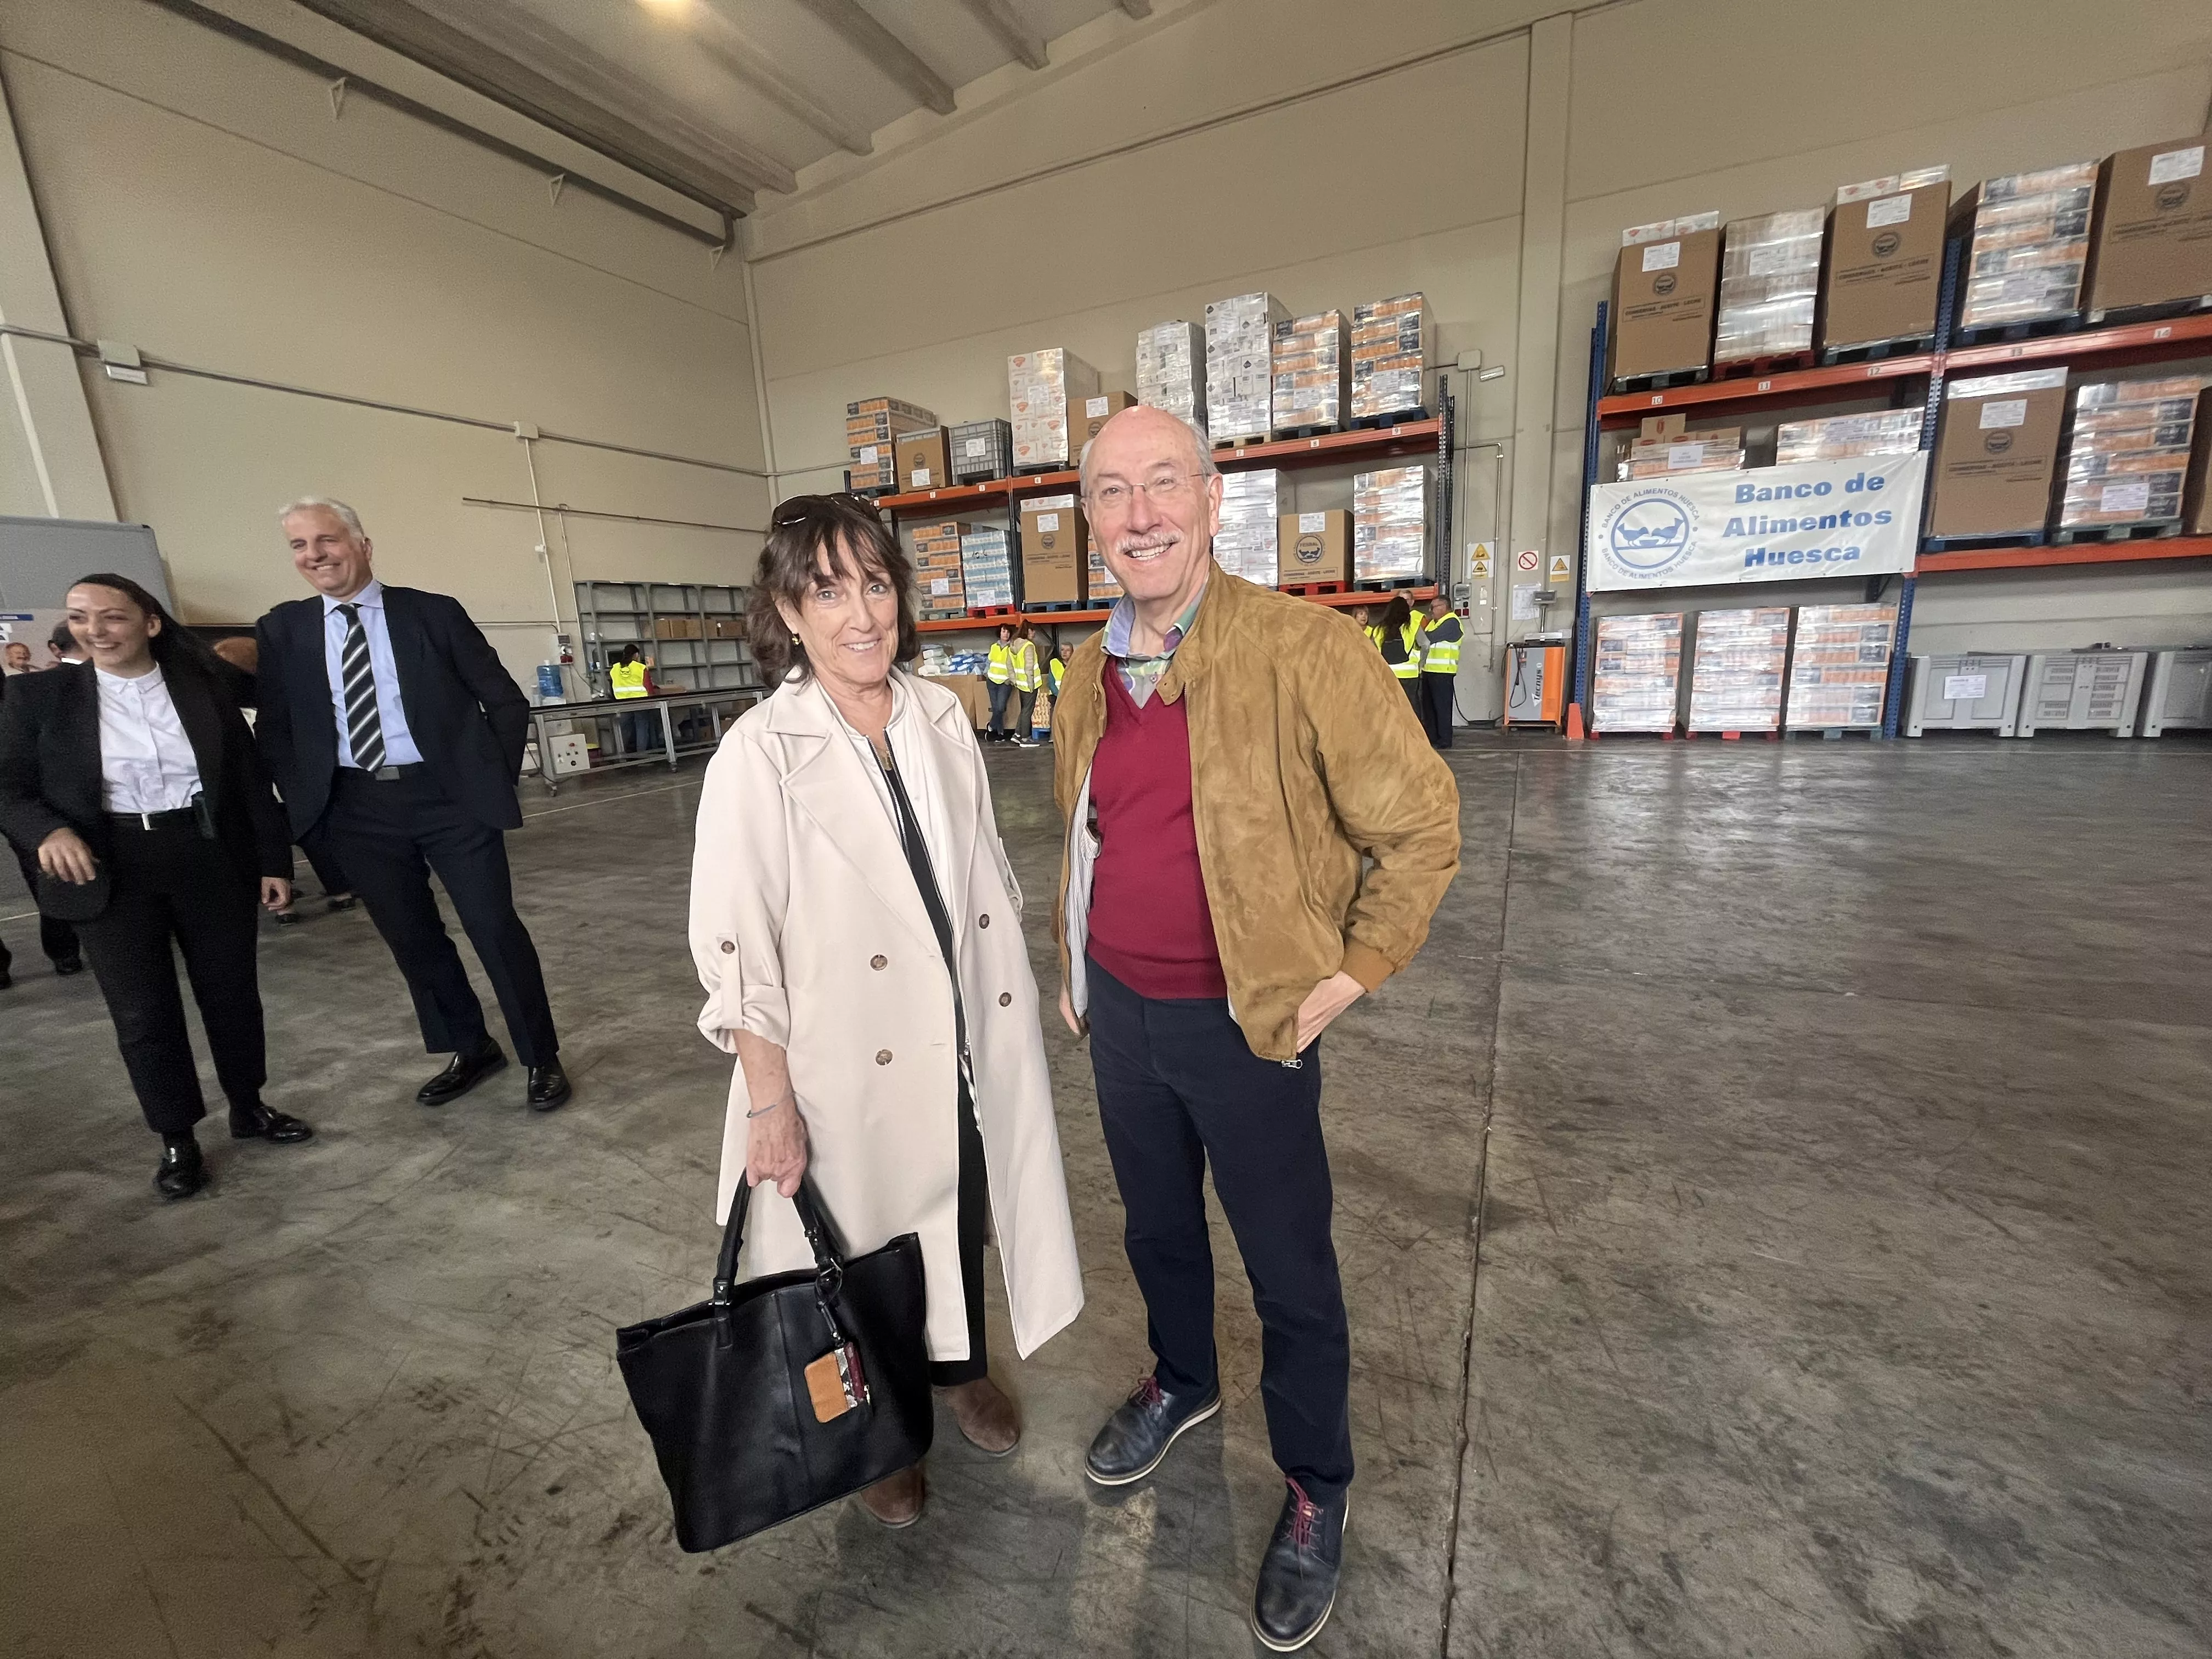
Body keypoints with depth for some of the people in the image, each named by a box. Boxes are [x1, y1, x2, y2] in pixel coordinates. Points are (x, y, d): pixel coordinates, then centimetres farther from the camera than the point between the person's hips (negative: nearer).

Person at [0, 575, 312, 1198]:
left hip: (210, 854, 1)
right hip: (110, 866, 0)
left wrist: (274, 860, 2)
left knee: (232, 989, 10)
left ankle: (249, 1107, 28)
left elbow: (250, 777, 4)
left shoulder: (203, 687, 2)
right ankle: (177, 1139, 19)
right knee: (141, 1010, 4)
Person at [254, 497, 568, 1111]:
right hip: (356, 809, 4)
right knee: (411, 938, 11)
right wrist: (305, 802, 3)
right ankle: (470, 1050, 29)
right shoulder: (283, 629, 7)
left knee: (495, 928, -1)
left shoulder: (433, 612, -2)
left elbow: (506, 701, 0)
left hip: (449, 797, -3)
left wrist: (494, 780, -3)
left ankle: (542, 1058, 13)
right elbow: (273, 729, 12)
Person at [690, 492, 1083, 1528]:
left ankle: (960, 1368, 54)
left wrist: (1005, 996, 11)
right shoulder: (761, 754, -17)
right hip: (852, 1064, -4)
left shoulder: (940, 716, -2)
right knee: (865, 1246, 18)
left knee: (963, 1217, 23)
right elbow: (736, 950, -15)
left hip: (967, 1042, 5)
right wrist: (771, 1104, -13)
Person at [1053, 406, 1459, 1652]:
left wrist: (1354, 973, -12)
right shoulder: (1088, 674, 3)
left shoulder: (1303, 647, -16)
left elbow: (1421, 824, -12)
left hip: (1245, 1022, -5)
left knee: (1291, 1272, 13)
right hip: (1119, 1011, 6)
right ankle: (1183, 1384, 55)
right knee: (1157, 1226, 25)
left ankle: (1317, 1496, 41)